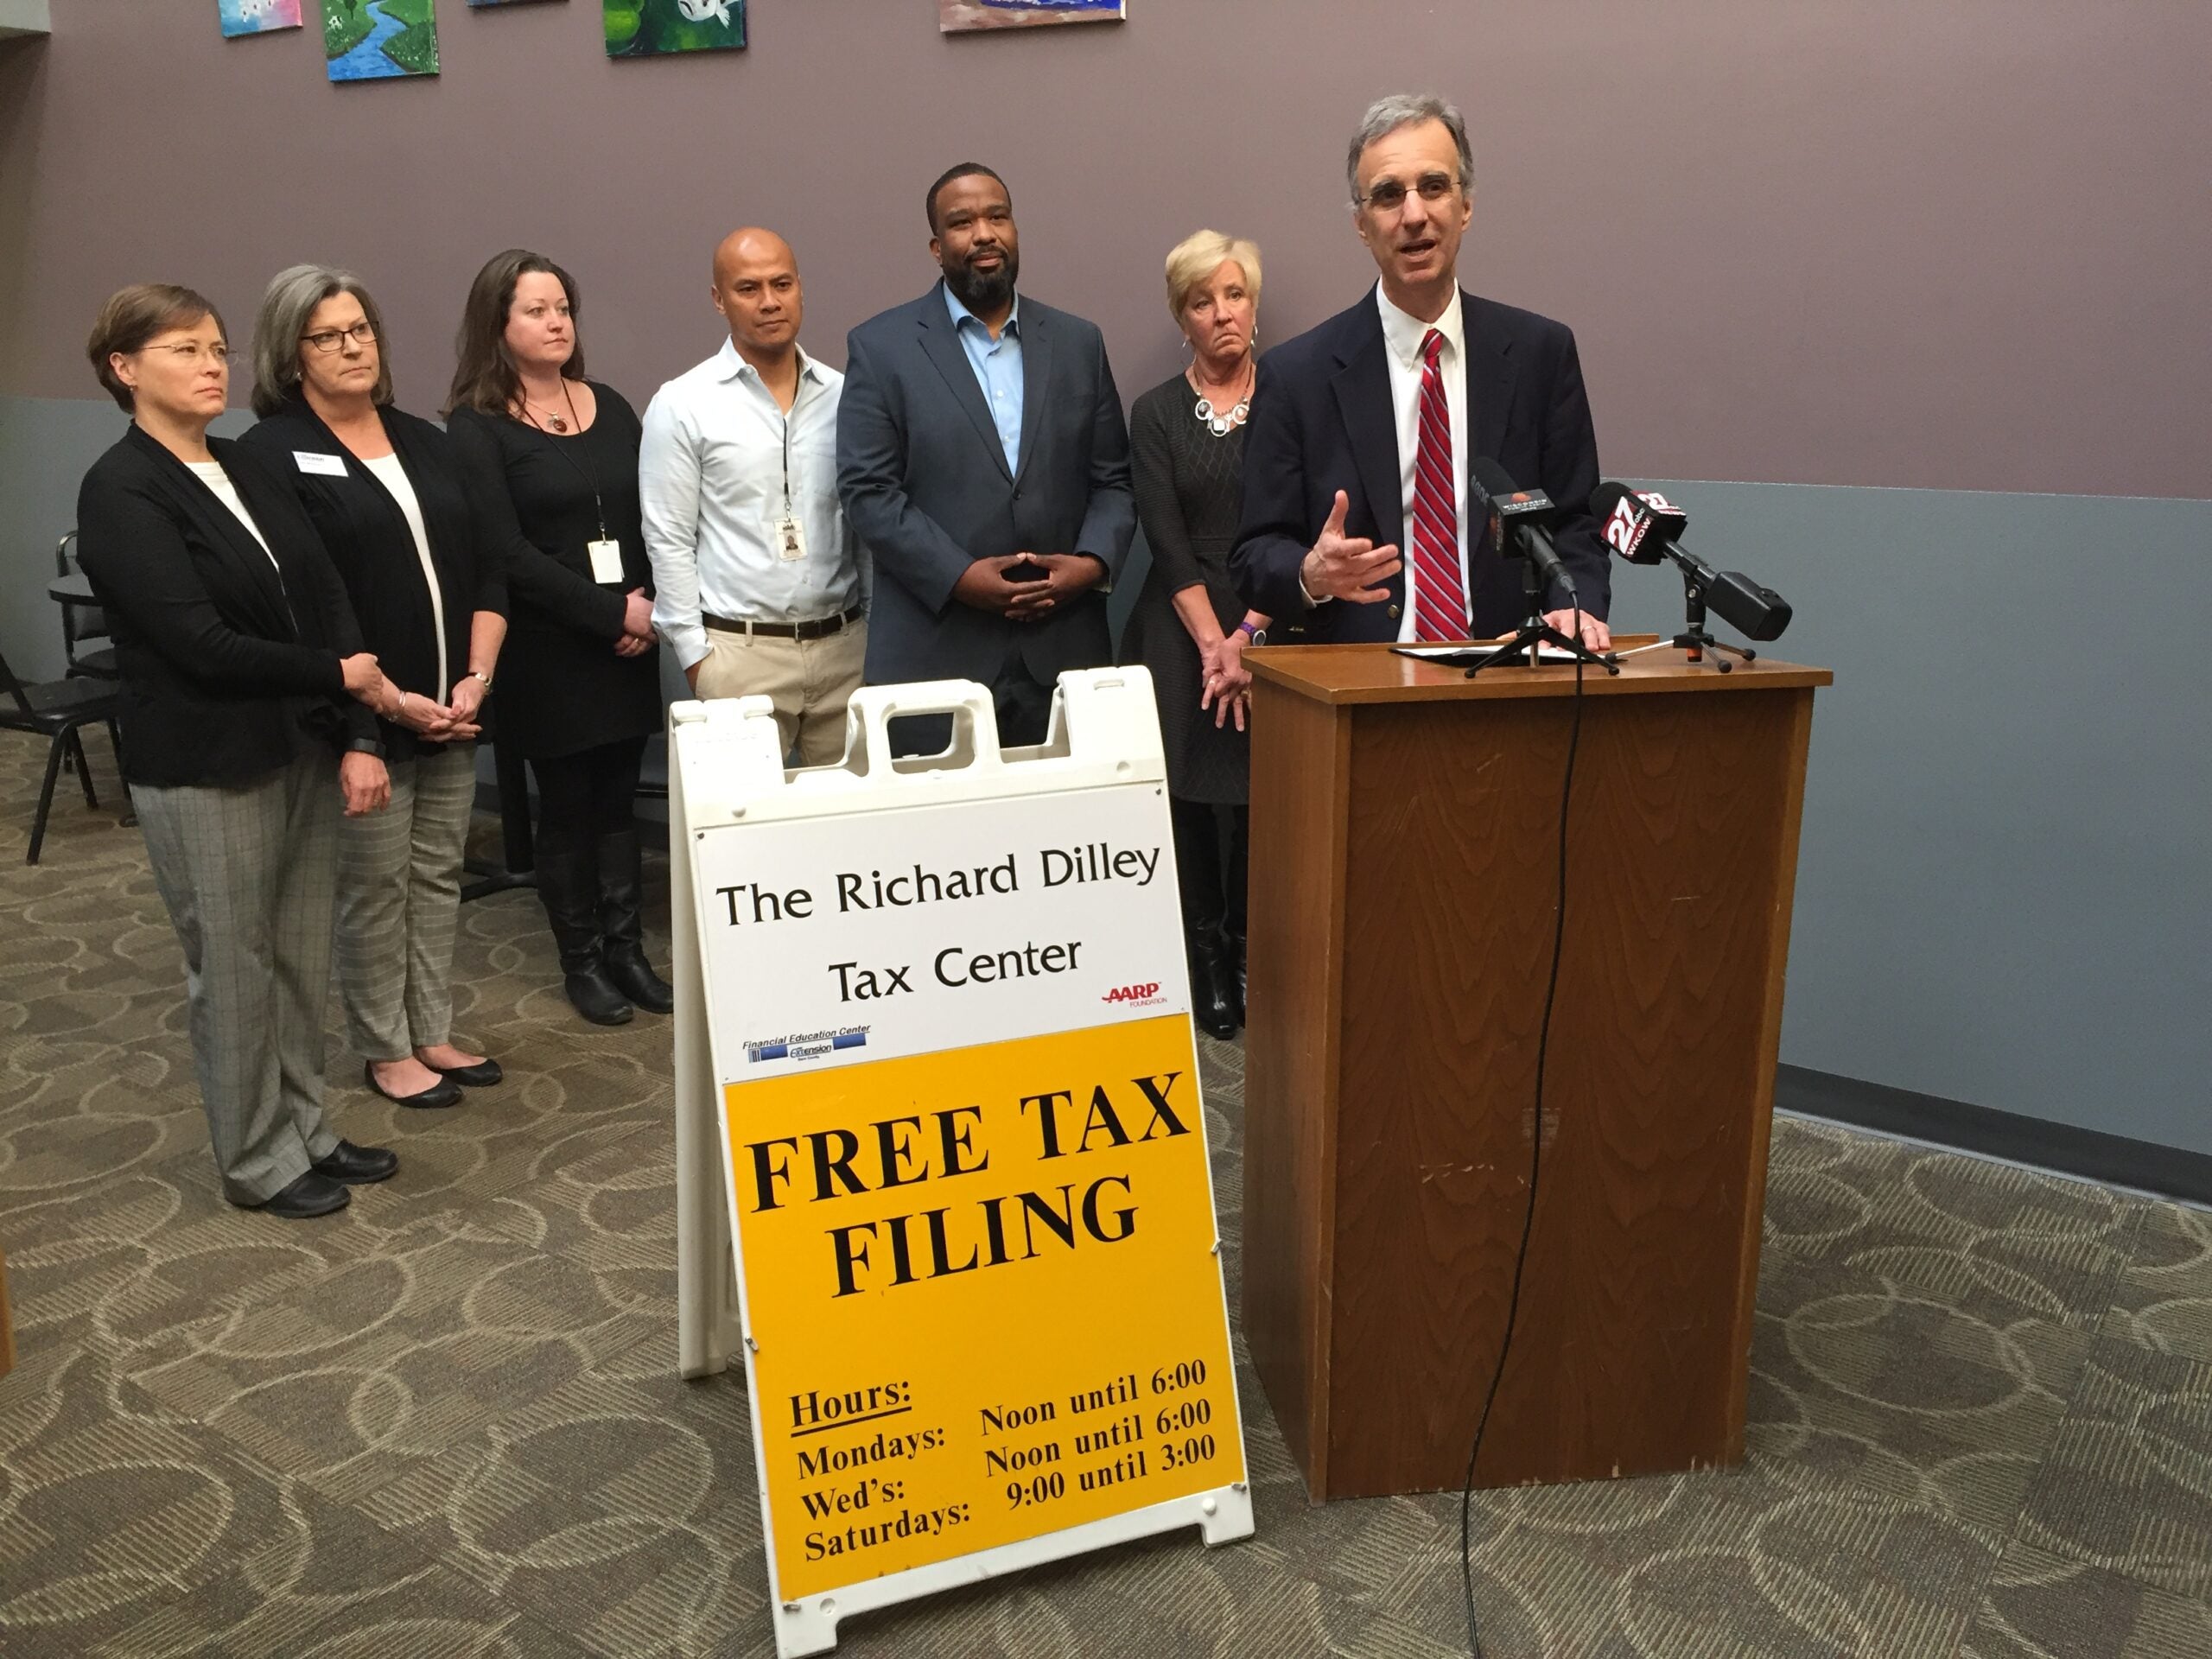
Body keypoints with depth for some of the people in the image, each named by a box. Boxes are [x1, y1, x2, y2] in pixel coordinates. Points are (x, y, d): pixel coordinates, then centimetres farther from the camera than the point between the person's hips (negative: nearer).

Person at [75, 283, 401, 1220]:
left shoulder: (250, 472, 9)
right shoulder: (121, 493, -11)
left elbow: (328, 603, 4)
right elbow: (201, 644, -19)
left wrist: (357, 738, -6)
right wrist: (339, 675, -10)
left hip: (303, 752, 6)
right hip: (202, 773, -6)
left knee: (302, 959, 15)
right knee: (233, 971, 7)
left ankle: (304, 1131, 31)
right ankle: (258, 1162, 23)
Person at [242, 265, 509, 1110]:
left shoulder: (425, 441, 12)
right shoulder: (273, 455, -7)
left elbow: (485, 569, 10)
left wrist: (477, 676, -3)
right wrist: (388, 699, -16)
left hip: (452, 710, 6)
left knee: (438, 875, 13)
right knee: (373, 887, 5)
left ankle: (433, 1032, 26)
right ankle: (385, 1050, 19)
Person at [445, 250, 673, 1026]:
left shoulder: (610, 407, 10)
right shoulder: (476, 427, -5)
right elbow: (508, 553, -12)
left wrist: (650, 602, -10)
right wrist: (613, 615, -15)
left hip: (629, 644, 4)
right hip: (547, 653, -4)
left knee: (618, 800, 10)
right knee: (568, 807, 6)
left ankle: (627, 950, 19)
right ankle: (582, 963, 18)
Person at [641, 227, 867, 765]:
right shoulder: (681, 404, 0)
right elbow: (669, 542, -1)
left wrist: (876, 632, 9)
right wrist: (696, 657, -5)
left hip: (845, 646, 3)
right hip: (740, 652, -3)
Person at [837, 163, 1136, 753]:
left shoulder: (1079, 343, 13)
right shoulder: (881, 346, 3)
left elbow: (1113, 479, 13)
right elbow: (867, 489, -3)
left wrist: (1094, 561, -6)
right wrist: (958, 577, -14)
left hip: (1063, 651, 3)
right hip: (934, 654, -2)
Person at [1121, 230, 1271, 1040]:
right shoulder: (1157, 413, 6)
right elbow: (1168, 542, -2)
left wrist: (1250, 635, -10)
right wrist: (1214, 644, -12)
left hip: (1277, 626, 0)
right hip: (1183, 628, 0)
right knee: (1191, 798, -2)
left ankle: (1258, 959, 12)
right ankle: (1209, 966, 10)